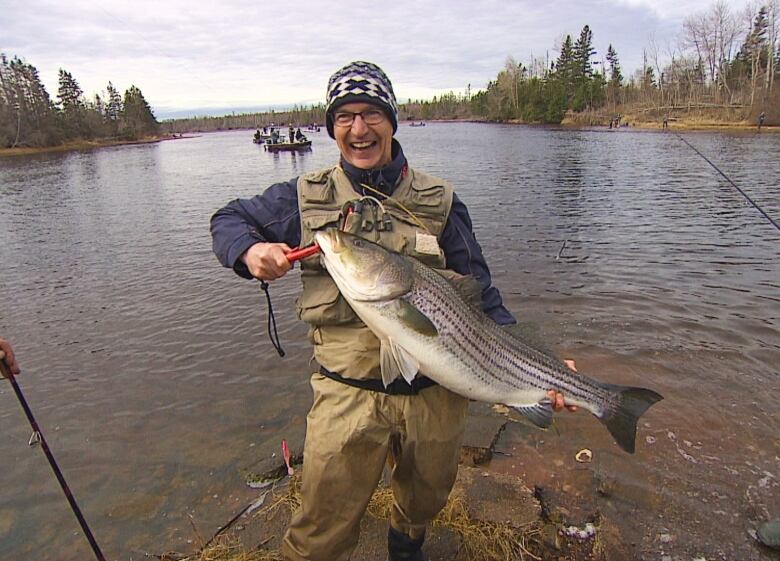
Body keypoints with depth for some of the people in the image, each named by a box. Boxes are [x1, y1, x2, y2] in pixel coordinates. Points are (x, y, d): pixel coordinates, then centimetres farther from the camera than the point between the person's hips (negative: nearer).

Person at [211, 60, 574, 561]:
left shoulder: (439, 201, 0)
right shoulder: (305, 197, 0)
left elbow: (480, 297, 2)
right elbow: (228, 219, 11)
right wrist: (250, 250, -12)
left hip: (437, 393, 2)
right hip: (348, 394, -1)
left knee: (427, 500, 25)